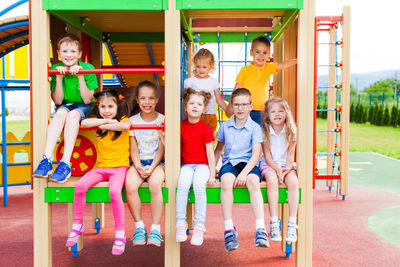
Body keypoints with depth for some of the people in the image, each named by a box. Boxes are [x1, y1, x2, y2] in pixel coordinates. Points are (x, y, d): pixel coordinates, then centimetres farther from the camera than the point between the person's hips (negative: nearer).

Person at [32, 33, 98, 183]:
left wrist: (80, 76, -24)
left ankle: (65, 164, -38)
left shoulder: (88, 69, -11)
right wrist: (59, 78, -19)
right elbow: (58, 101, -8)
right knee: (61, 113, -32)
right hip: (64, 106, 2)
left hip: (83, 108, -2)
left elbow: (87, 100, -15)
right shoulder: (56, 69, -5)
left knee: (73, 115, -34)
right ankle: (46, 160, -38)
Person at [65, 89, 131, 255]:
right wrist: (104, 120, -11)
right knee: (80, 186, -20)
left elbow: (125, 126, -26)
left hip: (119, 167, -4)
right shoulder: (98, 120, 12)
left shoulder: (123, 119, 0)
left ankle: (120, 234, -16)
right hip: (101, 167, 4)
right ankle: (77, 225, -1)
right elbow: (84, 123, -9)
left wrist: (105, 125, -14)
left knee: (114, 191, -31)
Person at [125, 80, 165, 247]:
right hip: (138, 162, 2)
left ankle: (156, 229, -22)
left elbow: (161, 149, -1)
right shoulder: (132, 121, 9)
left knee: (155, 184, -33)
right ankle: (139, 226, -12)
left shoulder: (163, 120, 3)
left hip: (157, 162, -2)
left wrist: (152, 167, -16)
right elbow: (134, 149, 5)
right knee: (130, 185, -29)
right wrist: (138, 166, -13)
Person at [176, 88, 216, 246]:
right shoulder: (180, 126, 7)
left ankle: (199, 226, -23)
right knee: (182, 183, -30)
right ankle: (180, 222, -19)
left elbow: (210, 153, -1)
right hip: (186, 165, 2)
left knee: (199, 184, -32)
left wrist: (212, 174, -5)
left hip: (202, 165, -2)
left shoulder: (206, 129, -1)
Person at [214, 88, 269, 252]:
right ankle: (229, 229, -31)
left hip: (248, 163, -1)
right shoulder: (225, 126, 13)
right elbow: (219, 148, 25)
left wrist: (244, 173, -21)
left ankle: (260, 229, -35)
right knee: (226, 181, -33)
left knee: (253, 181, -35)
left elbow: (256, 154, -7)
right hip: (229, 163, 2)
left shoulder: (255, 128, 2)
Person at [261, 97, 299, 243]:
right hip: (269, 166, -1)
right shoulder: (265, 132, -3)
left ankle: (292, 224, -25)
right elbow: (267, 157, -4)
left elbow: (290, 155, 0)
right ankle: (274, 224, -31)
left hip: (286, 166, 1)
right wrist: (277, 169, -21)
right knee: (272, 180, -35)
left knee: (293, 181, -31)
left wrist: (287, 168, -20)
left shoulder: (291, 131, 0)